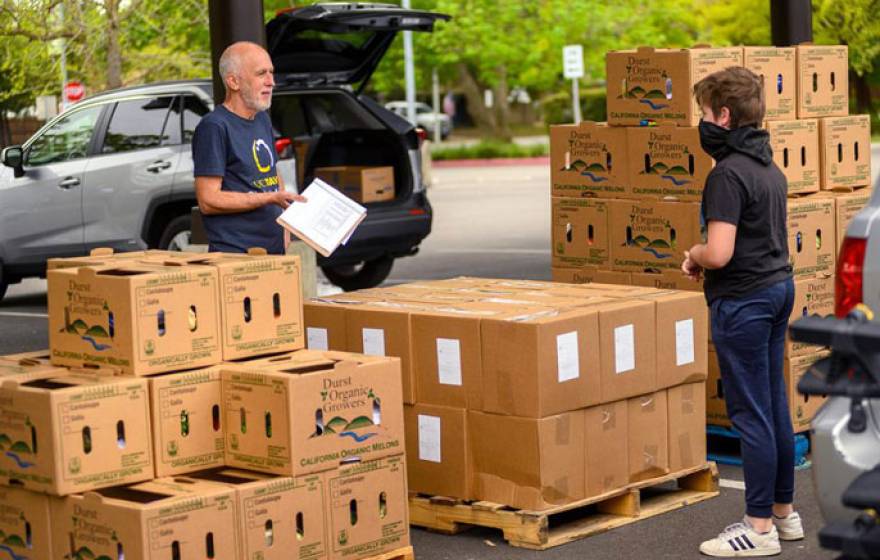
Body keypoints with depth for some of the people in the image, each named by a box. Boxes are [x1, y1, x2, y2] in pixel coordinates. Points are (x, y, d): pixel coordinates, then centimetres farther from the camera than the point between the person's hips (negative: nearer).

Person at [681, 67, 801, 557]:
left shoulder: (727, 174, -19)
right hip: (780, 287, 9)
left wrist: (694, 254, -5)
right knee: (775, 407, 15)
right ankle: (784, 512, 23)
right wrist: (705, 259, 14)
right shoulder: (771, 168, 10)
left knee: (752, 414, -3)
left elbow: (719, 253, -26)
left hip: (743, 301, -9)